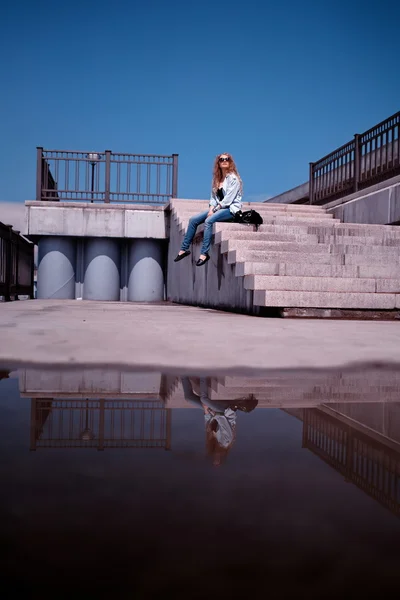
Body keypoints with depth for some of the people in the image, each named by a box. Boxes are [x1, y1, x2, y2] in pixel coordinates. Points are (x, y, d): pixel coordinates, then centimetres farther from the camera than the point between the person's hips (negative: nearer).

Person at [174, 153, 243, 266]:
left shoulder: (234, 178, -8)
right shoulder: (216, 178, 15)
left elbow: (228, 199, -15)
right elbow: (213, 197, 10)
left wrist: (215, 210, -16)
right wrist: (211, 209, -8)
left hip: (231, 209, -8)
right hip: (218, 208, 8)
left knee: (209, 221, -33)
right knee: (193, 220, -6)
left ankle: (204, 253, -34)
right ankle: (184, 249, -2)